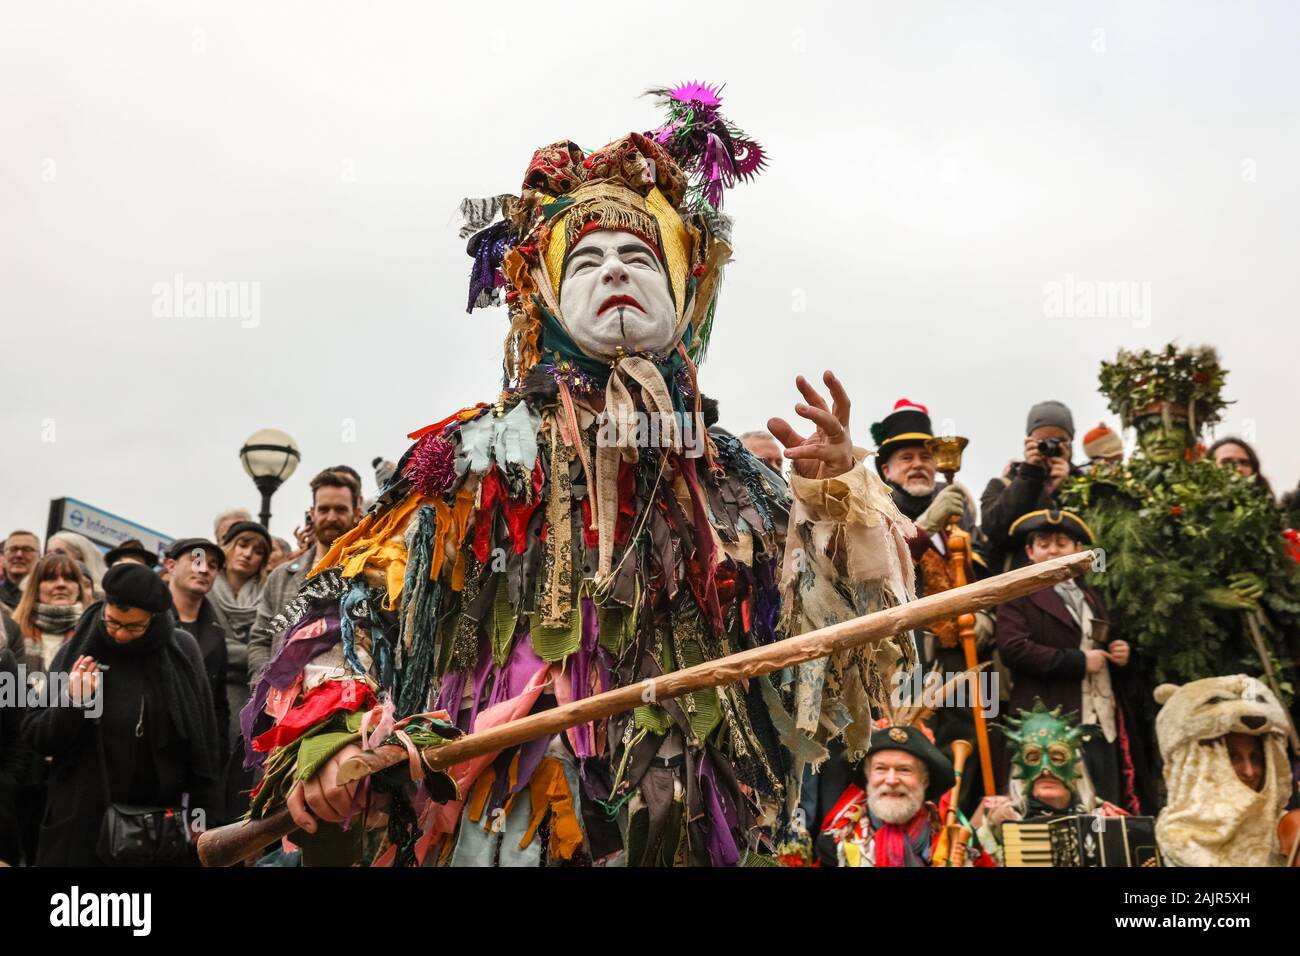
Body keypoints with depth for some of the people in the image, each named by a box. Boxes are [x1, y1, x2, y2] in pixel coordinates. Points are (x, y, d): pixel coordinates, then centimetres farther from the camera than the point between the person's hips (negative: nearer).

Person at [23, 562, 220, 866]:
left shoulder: (181, 651, -4)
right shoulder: (78, 651, -6)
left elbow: (203, 739, 2)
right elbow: (39, 740, -3)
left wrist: (199, 810, 2)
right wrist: (72, 702, -20)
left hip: (165, 820, 1)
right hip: (86, 819, 0)